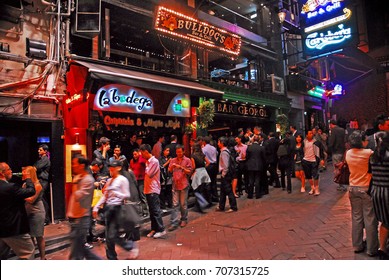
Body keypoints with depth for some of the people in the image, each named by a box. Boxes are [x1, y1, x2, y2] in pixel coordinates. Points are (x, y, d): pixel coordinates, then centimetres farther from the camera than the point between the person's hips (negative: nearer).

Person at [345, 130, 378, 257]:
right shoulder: (369, 153, -17)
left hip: (353, 188, 5)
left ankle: (357, 246, 24)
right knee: (370, 219, 6)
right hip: (366, 189, -5)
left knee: (356, 218, 14)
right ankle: (371, 249, 17)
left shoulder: (348, 153, -1)